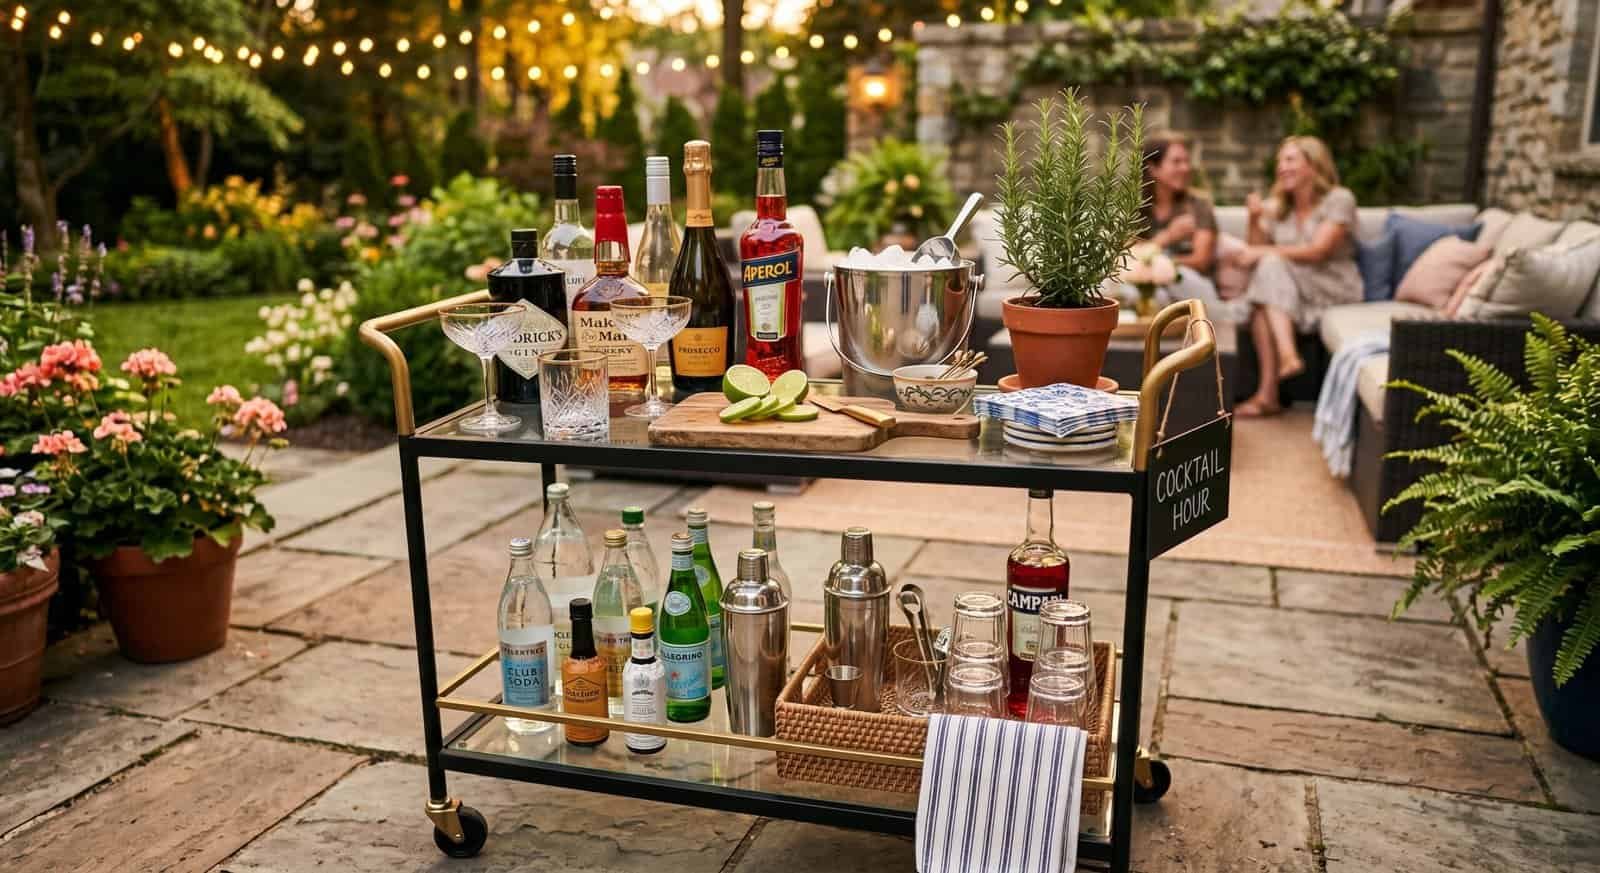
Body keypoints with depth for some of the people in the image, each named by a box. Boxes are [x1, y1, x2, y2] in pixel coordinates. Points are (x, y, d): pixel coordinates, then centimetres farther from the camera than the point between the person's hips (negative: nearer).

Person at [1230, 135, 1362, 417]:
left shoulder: (1339, 199, -2)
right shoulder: (1276, 207, 15)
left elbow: (1318, 251, -15)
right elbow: (1256, 252, 7)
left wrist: (1263, 253, -18)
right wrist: (1255, 221, -9)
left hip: (1335, 293, -4)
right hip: (1290, 295, 4)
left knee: (1271, 265, -30)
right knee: (1259, 306, -31)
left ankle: (1287, 355, -44)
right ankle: (1268, 394, -40)